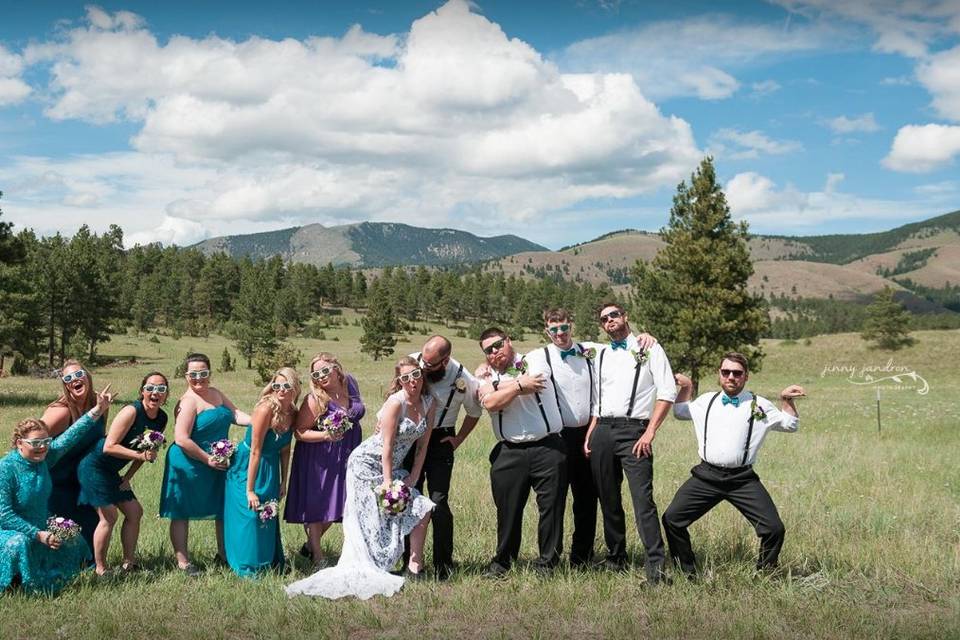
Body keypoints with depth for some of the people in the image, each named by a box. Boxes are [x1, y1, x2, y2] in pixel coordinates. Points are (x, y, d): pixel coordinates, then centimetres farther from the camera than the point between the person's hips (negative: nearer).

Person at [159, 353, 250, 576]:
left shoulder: (216, 394, 8)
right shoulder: (189, 401, -18)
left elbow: (235, 414, 1)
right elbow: (181, 439, -25)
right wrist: (207, 459, -19)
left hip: (217, 464, 8)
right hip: (189, 465, -8)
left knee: (225, 509, 15)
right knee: (182, 513, 5)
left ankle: (223, 554, 29)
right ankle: (183, 561, 13)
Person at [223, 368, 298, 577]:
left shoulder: (292, 413, -5)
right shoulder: (266, 409, -26)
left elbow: (285, 450, 6)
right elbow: (255, 451, -24)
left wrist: (283, 482, 7)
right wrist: (250, 490, -23)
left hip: (270, 469, 7)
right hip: (247, 467, -7)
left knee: (269, 516, 17)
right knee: (250, 514, -2)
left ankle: (270, 562, 32)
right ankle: (248, 566, 12)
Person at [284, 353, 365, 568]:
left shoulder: (350, 383, -1)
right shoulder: (315, 400, -18)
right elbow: (300, 432, -16)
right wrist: (325, 435, -28)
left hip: (346, 458, 6)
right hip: (318, 460, -6)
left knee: (335, 507, 12)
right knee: (317, 507, 2)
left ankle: (311, 544, 33)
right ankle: (318, 557, 14)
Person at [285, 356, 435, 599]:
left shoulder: (428, 402, 1)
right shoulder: (395, 402, -19)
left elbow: (423, 443, 6)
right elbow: (387, 445, -19)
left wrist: (414, 476, 1)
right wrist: (388, 482, -19)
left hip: (390, 467, 7)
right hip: (367, 463, -7)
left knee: (422, 508, -1)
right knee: (366, 521, -8)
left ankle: (415, 568, 5)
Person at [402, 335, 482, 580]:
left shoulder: (464, 381, -18)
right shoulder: (412, 361, -13)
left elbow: (474, 413, 4)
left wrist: (458, 439, -1)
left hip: (440, 440, -3)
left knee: (438, 503, -10)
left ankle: (443, 566, 2)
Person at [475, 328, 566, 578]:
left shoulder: (535, 358, 4)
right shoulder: (486, 375, 11)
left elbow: (532, 383, -15)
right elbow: (490, 403, -8)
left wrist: (494, 385, -2)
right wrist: (520, 385, -10)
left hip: (547, 447, -2)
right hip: (509, 452, 2)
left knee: (551, 506, 1)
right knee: (507, 509, 6)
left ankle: (547, 562, 15)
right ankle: (502, 560, 23)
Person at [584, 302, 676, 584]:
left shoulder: (648, 348, 4)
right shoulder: (601, 354, 20)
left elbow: (667, 392, -4)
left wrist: (649, 433, -12)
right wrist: (589, 436, 10)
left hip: (633, 430, -5)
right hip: (602, 431, 5)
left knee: (643, 499, -14)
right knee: (608, 500, 8)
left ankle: (655, 566, -13)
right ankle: (615, 559, 20)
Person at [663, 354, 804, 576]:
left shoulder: (759, 406, 8)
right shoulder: (706, 401, 15)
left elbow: (791, 425, 15)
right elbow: (679, 412, 32)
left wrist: (786, 400, -1)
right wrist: (686, 388, 18)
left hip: (742, 480, -2)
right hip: (706, 476, 2)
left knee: (774, 528, -14)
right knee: (672, 519, -8)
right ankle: (688, 572, 11)